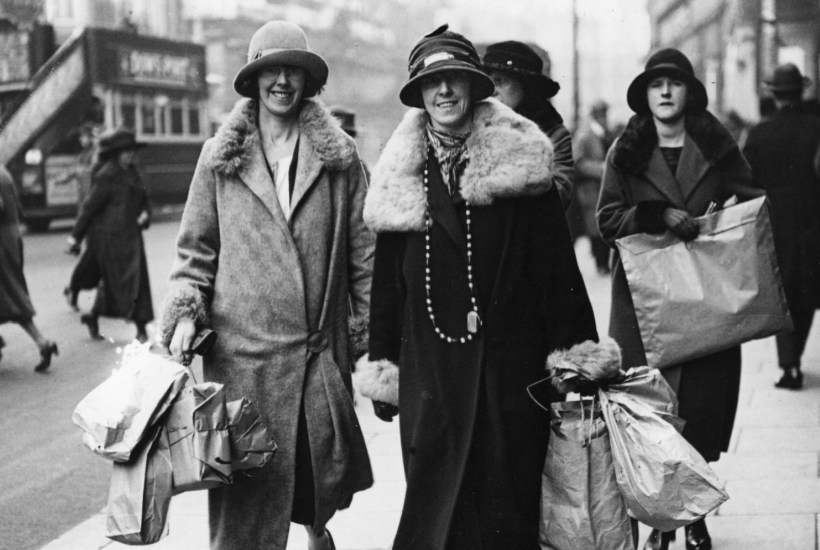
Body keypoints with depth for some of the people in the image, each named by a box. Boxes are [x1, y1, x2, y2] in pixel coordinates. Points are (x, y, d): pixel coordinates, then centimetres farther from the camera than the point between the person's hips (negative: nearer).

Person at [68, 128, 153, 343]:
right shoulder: (107, 176, -13)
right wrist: (75, 236, -10)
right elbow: (90, 205, -11)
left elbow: (143, 200, 20)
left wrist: (145, 214, -4)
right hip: (109, 236, -8)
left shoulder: (131, 173, 13)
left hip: (129, 235, 8)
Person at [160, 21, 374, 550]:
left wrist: (370, 331, 4)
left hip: (322, 348, 1)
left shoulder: (340, 155, 5)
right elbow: (196, 248, 9)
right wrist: (185, 310, -5)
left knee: (326, 473, 12)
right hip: (243, 350, -1)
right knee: (246, 485, -1)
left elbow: (364, 248, 6)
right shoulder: (219, 158, 5)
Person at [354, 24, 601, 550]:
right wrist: (382, 364, 12)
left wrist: (574, 353, -5)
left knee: (509, 493, 3)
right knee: (434, 493, 2)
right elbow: (387, 279, 13)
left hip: (510, 356, -2)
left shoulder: (520, 159, 0)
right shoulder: (402, 174, 8)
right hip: (429, 363, 2)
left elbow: (556, 268, -2)